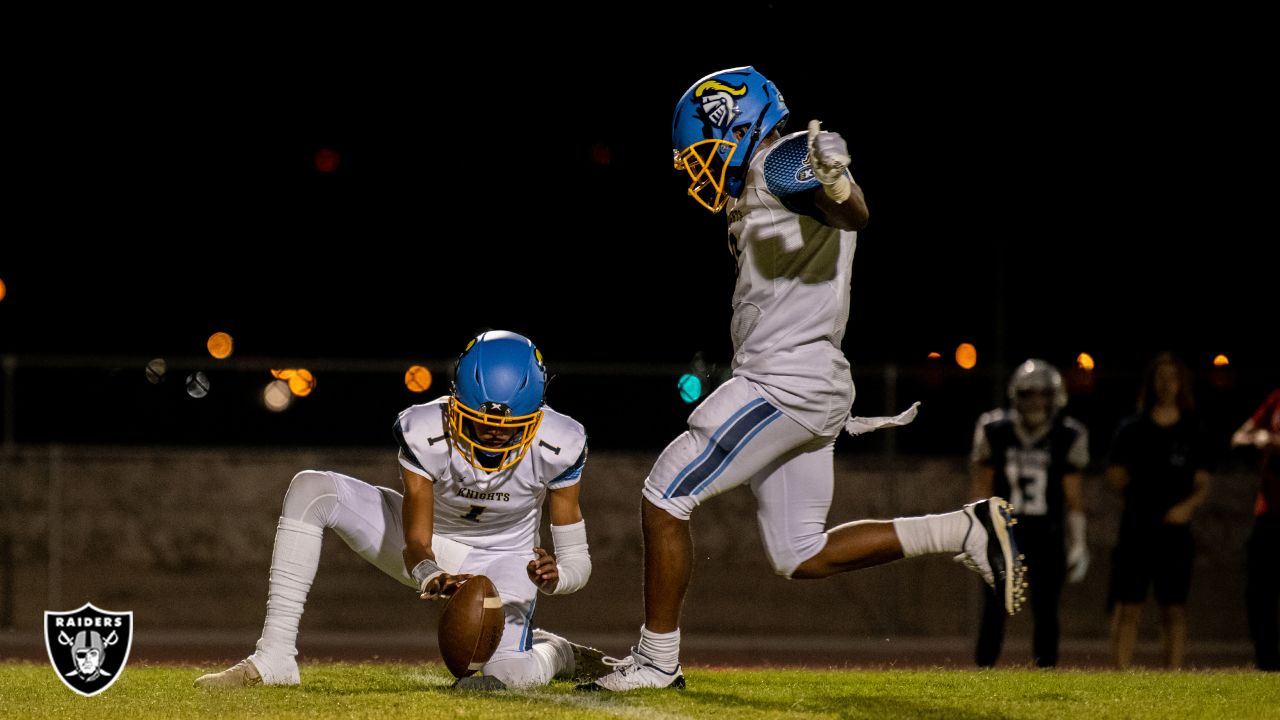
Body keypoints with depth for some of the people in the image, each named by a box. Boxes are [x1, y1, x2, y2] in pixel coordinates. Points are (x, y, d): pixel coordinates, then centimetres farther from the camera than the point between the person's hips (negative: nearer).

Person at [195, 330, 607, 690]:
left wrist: (554, 577, -42)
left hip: (504, 559, -1)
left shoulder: (558, 446, -26)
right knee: (311, 489, -23)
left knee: (512, 678, -29)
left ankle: (556, 652, 13)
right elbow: (416, 545, -23)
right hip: (430, 551, 1)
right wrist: (430, 575, -47)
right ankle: (275, 659, -23)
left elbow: (577, 561, -18)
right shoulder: (425, 433, -27)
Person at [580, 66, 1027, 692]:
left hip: (784, 381, -10)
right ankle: (968, 530, 7)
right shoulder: (760, 194, 22)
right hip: (815, 384, 10)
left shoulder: (784, 163, -9)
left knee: (664, 496, -5)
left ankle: (657, 660, 1)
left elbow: (854, 217, -29)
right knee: (802, 558, 11)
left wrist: (835, 180, -49)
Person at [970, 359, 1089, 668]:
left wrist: (1078, 544, -1)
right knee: (995, 609, -3)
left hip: (1046, 537, 0)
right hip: (1005, 533, 0)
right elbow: (983, 489, 4)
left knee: (1046, 612, -1)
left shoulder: (1067, 437, -4)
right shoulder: (995, 432, -2)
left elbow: (1074, 497, 0)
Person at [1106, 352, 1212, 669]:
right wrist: (1120, 474, -7)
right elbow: (1115, 479, 11)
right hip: (1135, 529, -1)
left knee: (1174, 611, 2)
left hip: (1174, 531, 1)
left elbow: (1202, 484, 5)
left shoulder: (1192, 432, 7)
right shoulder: (1131, 429, 6)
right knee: (1128, 608, -3)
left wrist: (1189, 504, -11)